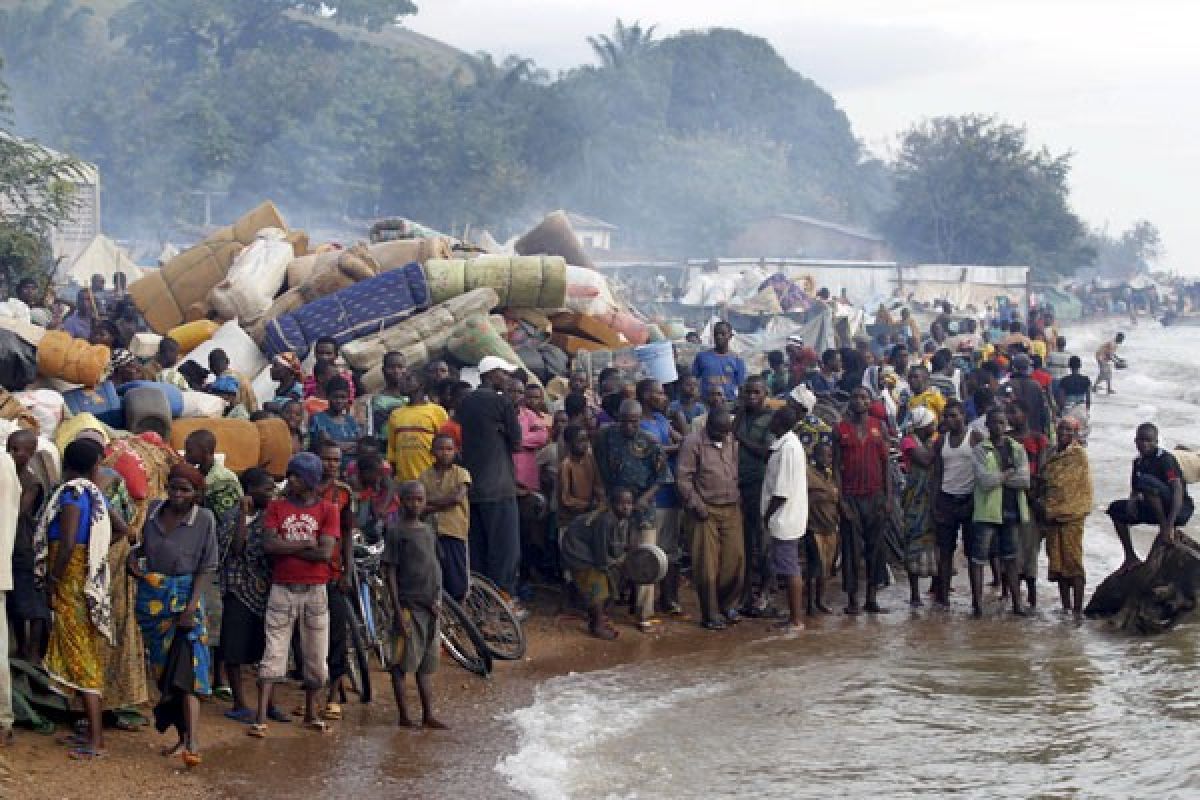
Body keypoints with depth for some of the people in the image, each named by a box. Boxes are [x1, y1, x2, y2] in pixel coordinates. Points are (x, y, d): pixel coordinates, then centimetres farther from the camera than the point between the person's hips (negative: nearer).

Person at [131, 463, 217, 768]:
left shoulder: (204, 519, -7)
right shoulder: (152, 511, 5)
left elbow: (207, 568, -7)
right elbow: (139, 546, 22)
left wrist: (192, 606, -16)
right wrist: (133, 560, -1)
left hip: (185, 599, -5)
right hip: (151, 599, 5)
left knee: (186, 668, -14)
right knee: (162, 669, 8)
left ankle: (193, 744, -21)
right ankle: (183, 735, 19)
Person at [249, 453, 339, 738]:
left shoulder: (327, 511, 1)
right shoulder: (277, 507, 3)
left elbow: (326, 553, -12)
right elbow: (268, 545, -11)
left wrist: (286, 548, -9)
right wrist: (306, 544, -10)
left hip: (315, 591, 1)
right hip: (282, 589, -1)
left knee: (315, 656, 9)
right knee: (273, 655, -6)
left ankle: (310, 713, 27)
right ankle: (261, 719, -9)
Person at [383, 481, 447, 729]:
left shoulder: (428, 530, 13)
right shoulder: (396, 531, -8)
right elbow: (389, 570, -10)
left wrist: (437, 599, 7)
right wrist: (397, 609, -15)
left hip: (429, 606, 7)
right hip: (408, 604, -7)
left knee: (427, 662, 10)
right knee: (402, 662, -1)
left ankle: (428, 714, 13)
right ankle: (404, 715, 4)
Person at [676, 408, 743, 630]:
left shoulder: (733, 442, 10)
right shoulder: (693, 442, -6)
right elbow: (683, 478, -9)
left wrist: (739, 498, 8)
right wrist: (696, 505, -12)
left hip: (732, 510, 5)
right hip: (706, 511, -5)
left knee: (735, 558, 2)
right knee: (707, 564, -1)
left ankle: (728, 603, 22)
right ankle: (710, 614, 8)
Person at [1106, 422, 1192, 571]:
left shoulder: (1165, 459, -16)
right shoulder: (1139, 462, 8)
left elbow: (1178, 491, -27)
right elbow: (1135, 491, 17)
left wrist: (1169, 525, -36)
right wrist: (1132, 501, -10)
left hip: (1180, 510, -8)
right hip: (1155, 510, 8)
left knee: (1146, 481, -29)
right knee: (1116, 509, 5)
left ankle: (1164, 525, -18)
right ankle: (1131, 557, 6)